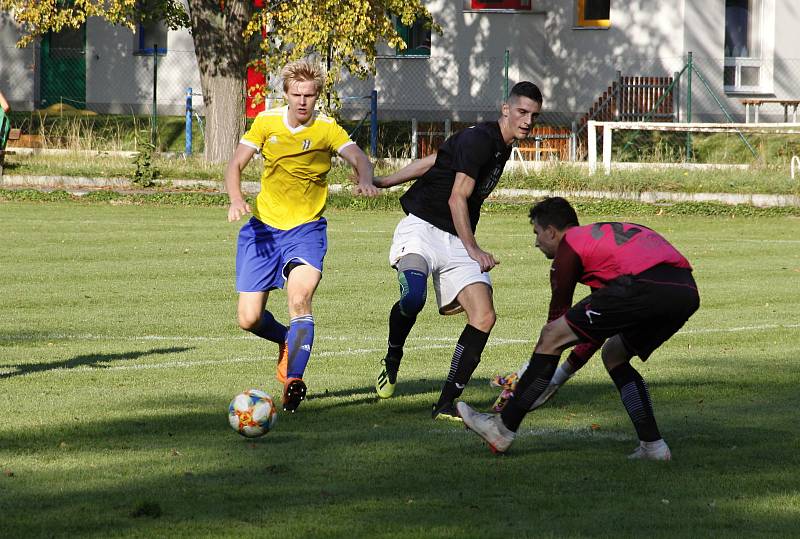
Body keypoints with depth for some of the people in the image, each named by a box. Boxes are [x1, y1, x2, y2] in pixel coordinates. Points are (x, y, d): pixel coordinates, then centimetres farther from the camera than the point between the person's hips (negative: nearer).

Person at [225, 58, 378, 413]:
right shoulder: (266, 122, 0)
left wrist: (365, 180, -42)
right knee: (249, 319, -1)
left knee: (300, 298, -29)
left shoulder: (327, 129, -5)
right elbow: (236, 164, -2)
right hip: (263, 227, 3)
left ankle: (292, 380, -31)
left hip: (306, 228, -3)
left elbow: (358, 158, -19)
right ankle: (288, 341, 31)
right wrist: (236, 200, -21)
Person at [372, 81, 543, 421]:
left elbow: (433, 161, 20)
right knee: (414, 297, -35)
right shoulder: (479, 139, -11)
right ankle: (392, 361, -6)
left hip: (456, 241, 8)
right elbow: (457, 199, -15)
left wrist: (383, 182, 23)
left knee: (484, 316, -9)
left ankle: (446, 404, -6)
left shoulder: (502, 148, 16)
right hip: (422, 229, -8)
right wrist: (473, 250, -17)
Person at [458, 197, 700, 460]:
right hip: (688, 291, 8)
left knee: (551, 336, 2)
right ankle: (653, 445, 18)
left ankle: (503, 428, 5)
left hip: (645, 287, -8)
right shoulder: (608, 233, 37)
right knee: (614, 355, 28)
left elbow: (559, 312, 17)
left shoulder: (570, 244, 13)